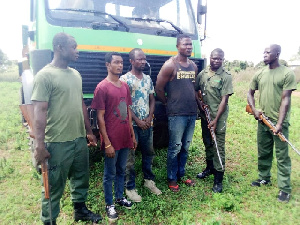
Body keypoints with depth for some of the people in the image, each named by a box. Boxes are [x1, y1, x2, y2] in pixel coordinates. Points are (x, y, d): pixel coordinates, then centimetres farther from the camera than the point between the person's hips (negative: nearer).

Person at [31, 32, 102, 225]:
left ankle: (80, 209, 42)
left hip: (80, 139, 7)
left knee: (81, 179, 21)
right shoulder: (45, 75, -12)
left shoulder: (76, 74, 10)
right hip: (58, 143, -7)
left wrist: (89, 132, 16)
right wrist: (40, 145, -19)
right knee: (54, 186, 8)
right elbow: (39, 111, -16)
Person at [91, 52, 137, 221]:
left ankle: (120, 197, 39)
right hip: (112, 140, -6)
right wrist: (107, 143, -15)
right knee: (110, 174, 10)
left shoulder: (125, 86, 8)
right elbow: (100, 117, -13)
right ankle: (109, 204, 27)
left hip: (125, 138, 6)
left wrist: (132, 135, 12)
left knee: (121, 171, 20)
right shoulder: (102, 88, -12)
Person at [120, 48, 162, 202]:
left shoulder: (148, 79, 11)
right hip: (132, 124, -6)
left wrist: (149, 117, -2)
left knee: (149, 153, 17)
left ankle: (149, 180, 35)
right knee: (130, 157, 3)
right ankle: (130, 187, 16)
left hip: (147, 124, 6)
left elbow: (152, 99, 13)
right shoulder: (125, 79, -8)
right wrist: (138, 121, -12)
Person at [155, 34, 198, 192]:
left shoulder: (193, 66, 12)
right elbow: (159, 88, -8)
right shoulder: (170, 65, -9)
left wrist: (199, 102, 11)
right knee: (175, 148, 3)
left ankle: (181, 175, 32)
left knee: (185, 147, 16)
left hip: (192, 113, 7)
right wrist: (168, 104, 0)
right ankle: (172, 179, 20)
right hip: (176, 114, -6)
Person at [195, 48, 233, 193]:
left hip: (219, 117, -5)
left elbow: (224, 100, -11)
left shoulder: (226, 76, -7)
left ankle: (218, 179, 9)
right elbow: (196, 91, 15)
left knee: (219, 147, -2)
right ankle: (210, 167, 39)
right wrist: (201, 103, -6)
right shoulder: (202, 74, 6)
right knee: (207, 143, 18)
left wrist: (216, 120, -16)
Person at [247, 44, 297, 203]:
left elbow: (285, 99, -12)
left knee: (282, 156, 2)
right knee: (263, 152, 17)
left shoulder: (287, 74, -7)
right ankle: (264, 178, 35)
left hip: (279, 122, -5)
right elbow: (250, 92, 17)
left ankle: (285, 188, 13)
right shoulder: (260, 74, 8)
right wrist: (254, 109, -1)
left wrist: (279, 123, -17)